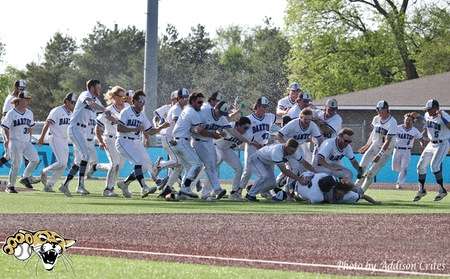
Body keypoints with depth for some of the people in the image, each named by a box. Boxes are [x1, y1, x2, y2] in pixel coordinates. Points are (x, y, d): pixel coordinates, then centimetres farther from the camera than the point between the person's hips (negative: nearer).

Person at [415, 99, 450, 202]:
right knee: (421, 166, 6)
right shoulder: (427, 115, 2)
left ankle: (442, 190, -12)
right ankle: (421, 190, 21)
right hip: (431, 143, 8)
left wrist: (442, 117, -40)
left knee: (434, 165, -23)